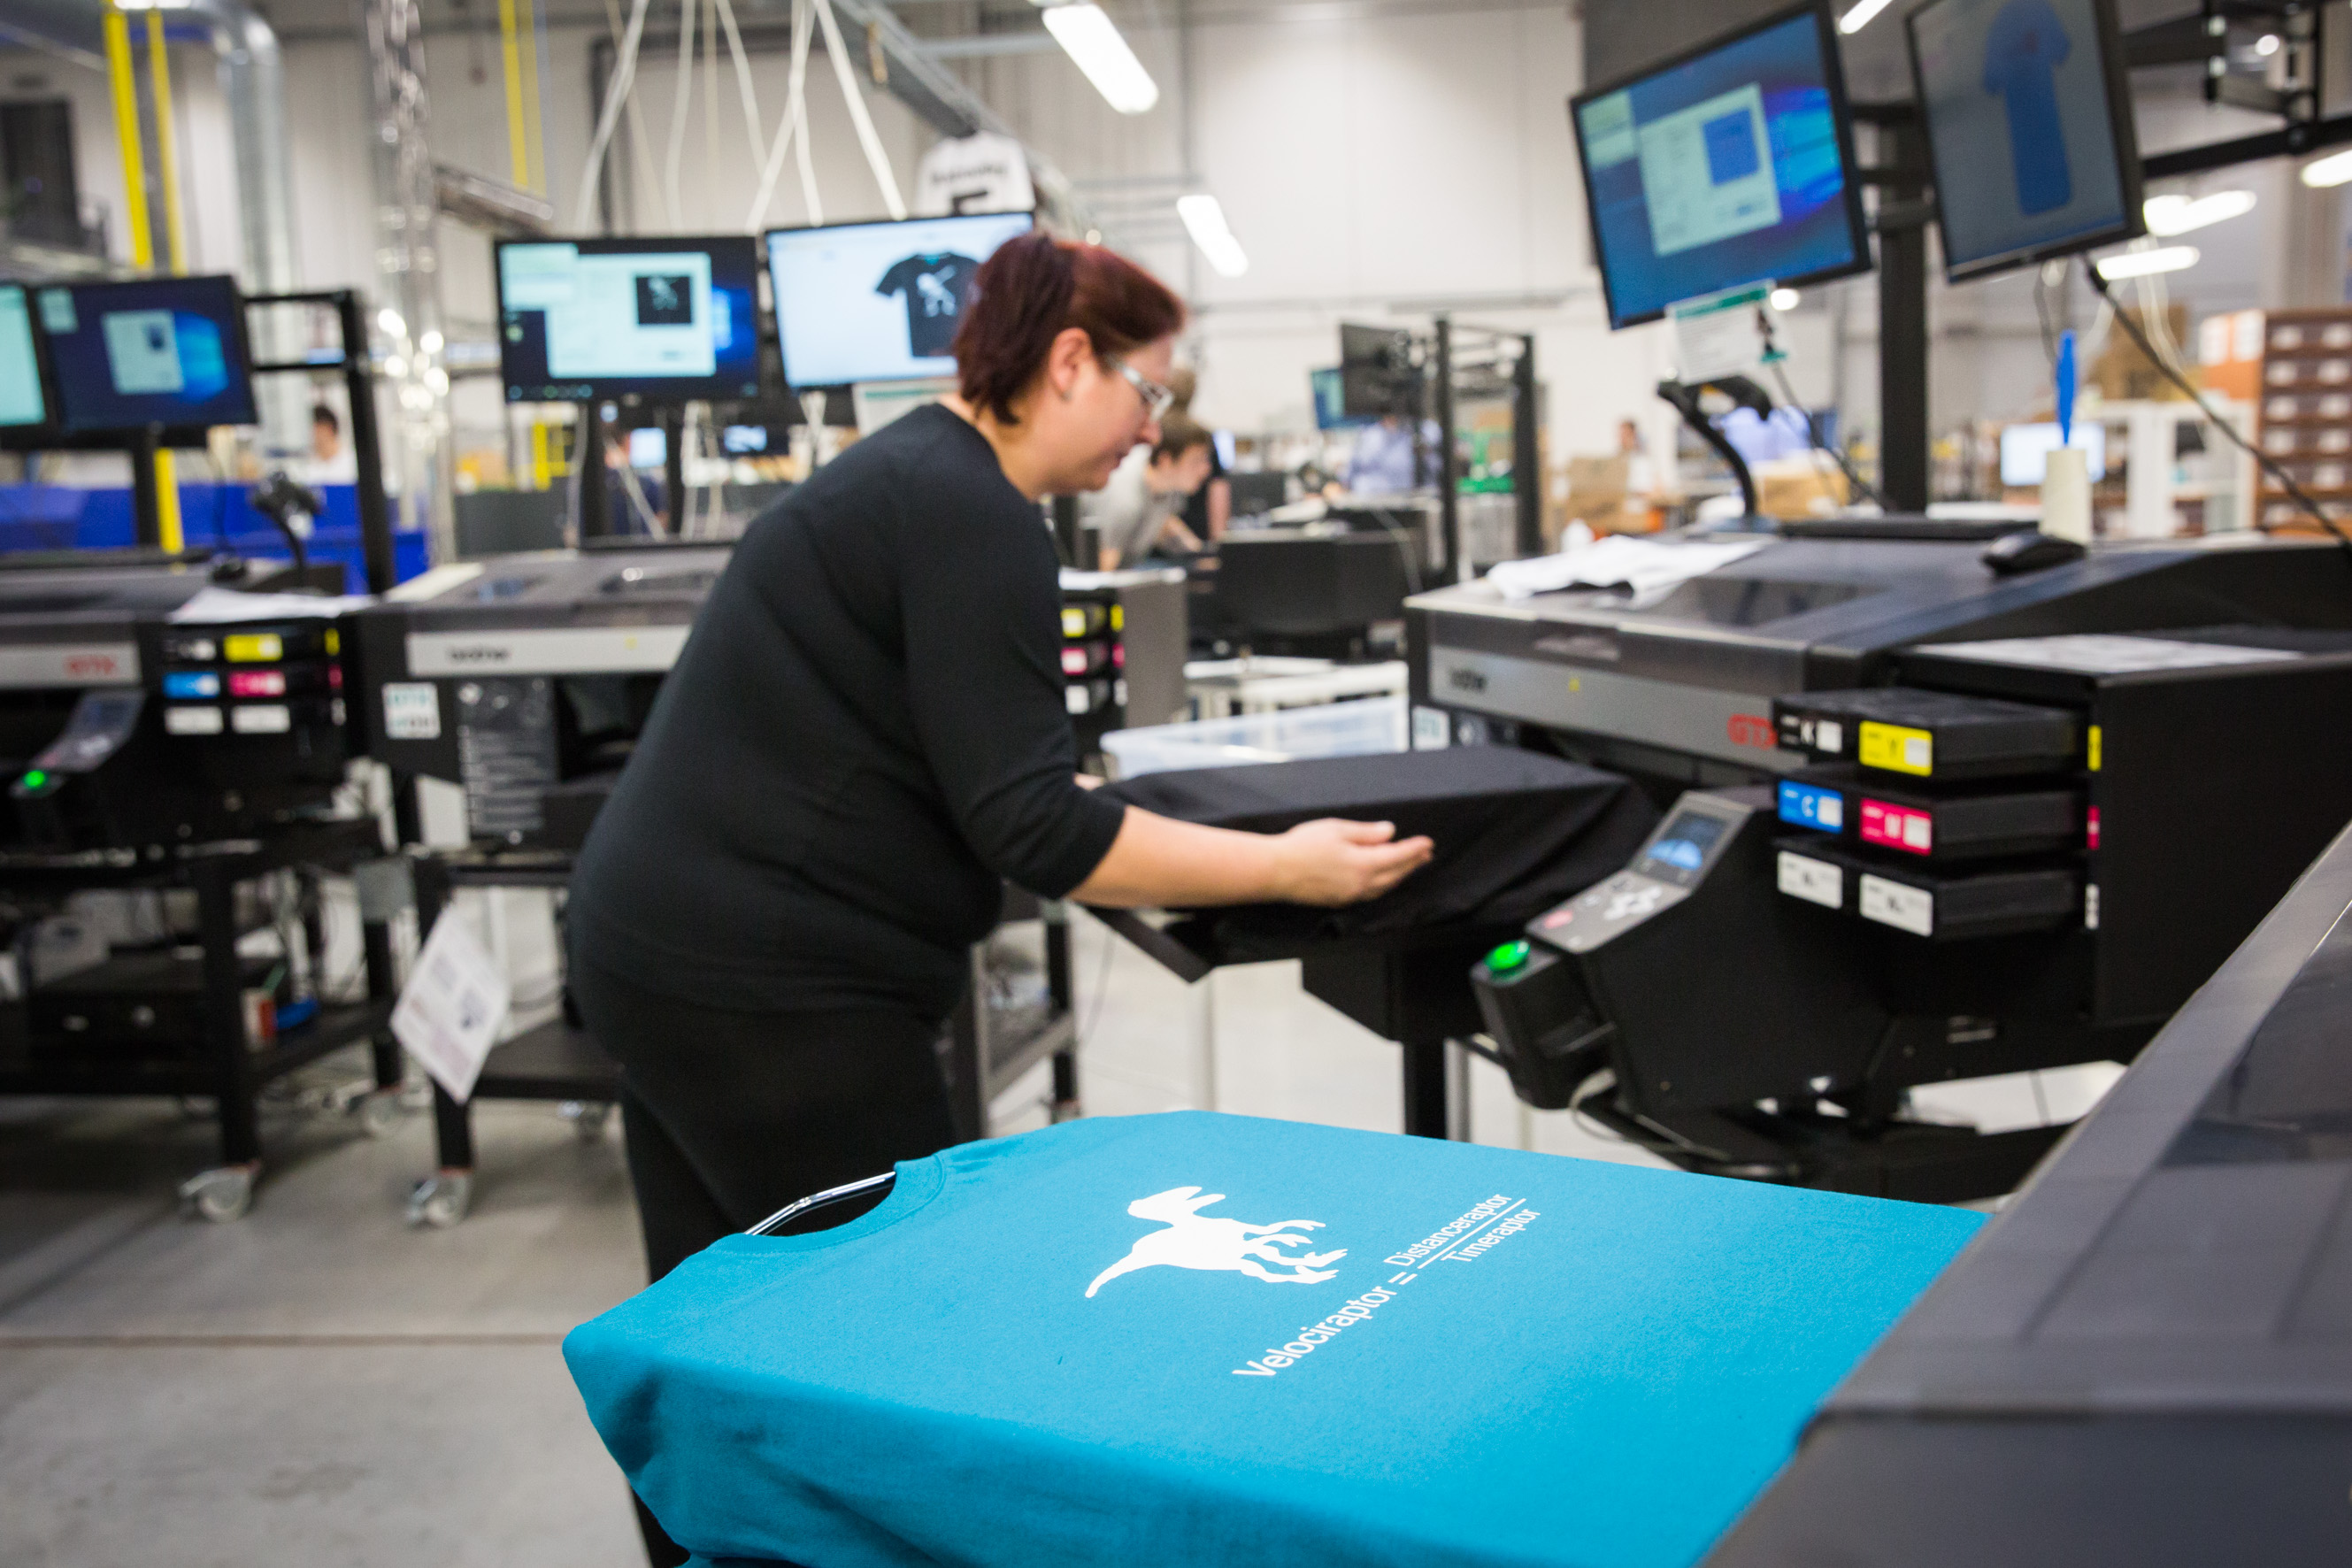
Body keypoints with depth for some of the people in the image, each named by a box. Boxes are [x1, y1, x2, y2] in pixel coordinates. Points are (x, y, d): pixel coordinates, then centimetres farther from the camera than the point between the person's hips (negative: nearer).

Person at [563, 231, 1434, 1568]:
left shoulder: (916, 475, 14)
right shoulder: (974, 517, -17)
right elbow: (1028, 827, -20)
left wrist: (1141, 807, 24)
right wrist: (1283, 869, -15)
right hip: (764, 988, -10)